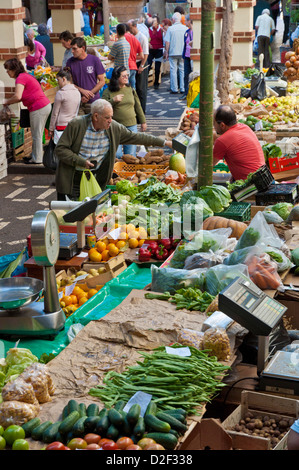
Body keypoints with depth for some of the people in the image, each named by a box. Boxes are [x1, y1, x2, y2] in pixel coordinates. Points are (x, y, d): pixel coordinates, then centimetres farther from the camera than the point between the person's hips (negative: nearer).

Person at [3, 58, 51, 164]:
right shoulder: (25, 75, 19)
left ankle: (37, 159, 8)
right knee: (37, 134, 17)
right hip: (45, 105, 10)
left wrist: (7, 102, -7)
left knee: (36, 135, 0)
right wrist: (10, 102, 13)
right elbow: (23, 97, 23)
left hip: (39, 108, -10)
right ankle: (36, 156, 26)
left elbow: (17, 97, -24)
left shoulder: (21, 78, -13)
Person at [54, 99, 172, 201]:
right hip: (73, 177, -3)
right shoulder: (76, 125, -15)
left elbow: (135, 137, 6)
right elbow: (60, 149, -13)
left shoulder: (114, 127, -2)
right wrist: (81, 162, -22)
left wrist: (164, 143, 6)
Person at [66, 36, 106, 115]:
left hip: (93, 101, -1)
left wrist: (88, 96, -10)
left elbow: (102, 81, 0)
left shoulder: (95, 60, -2)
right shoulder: (70, 62, 2)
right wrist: (82, 90, -12)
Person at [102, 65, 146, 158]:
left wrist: (143, 122, 19)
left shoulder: (130, 89, 10)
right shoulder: (108, 91, -2)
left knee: (131, 155, 3)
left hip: (131, 126, 3)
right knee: (117, 155, -9)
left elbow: (137, 106, 17)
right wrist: (113, 100, -18)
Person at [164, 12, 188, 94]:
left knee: (173, 70, 3)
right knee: (182, 70, 8)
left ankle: (174, 89, 1)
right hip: (183, 53, 2)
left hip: (173, 53, -2)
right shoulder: (185, 28, 2)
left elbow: (167, 42, -7)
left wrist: (167, 52, 3)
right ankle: (183, 89, 7)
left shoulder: (170, 28, -5)